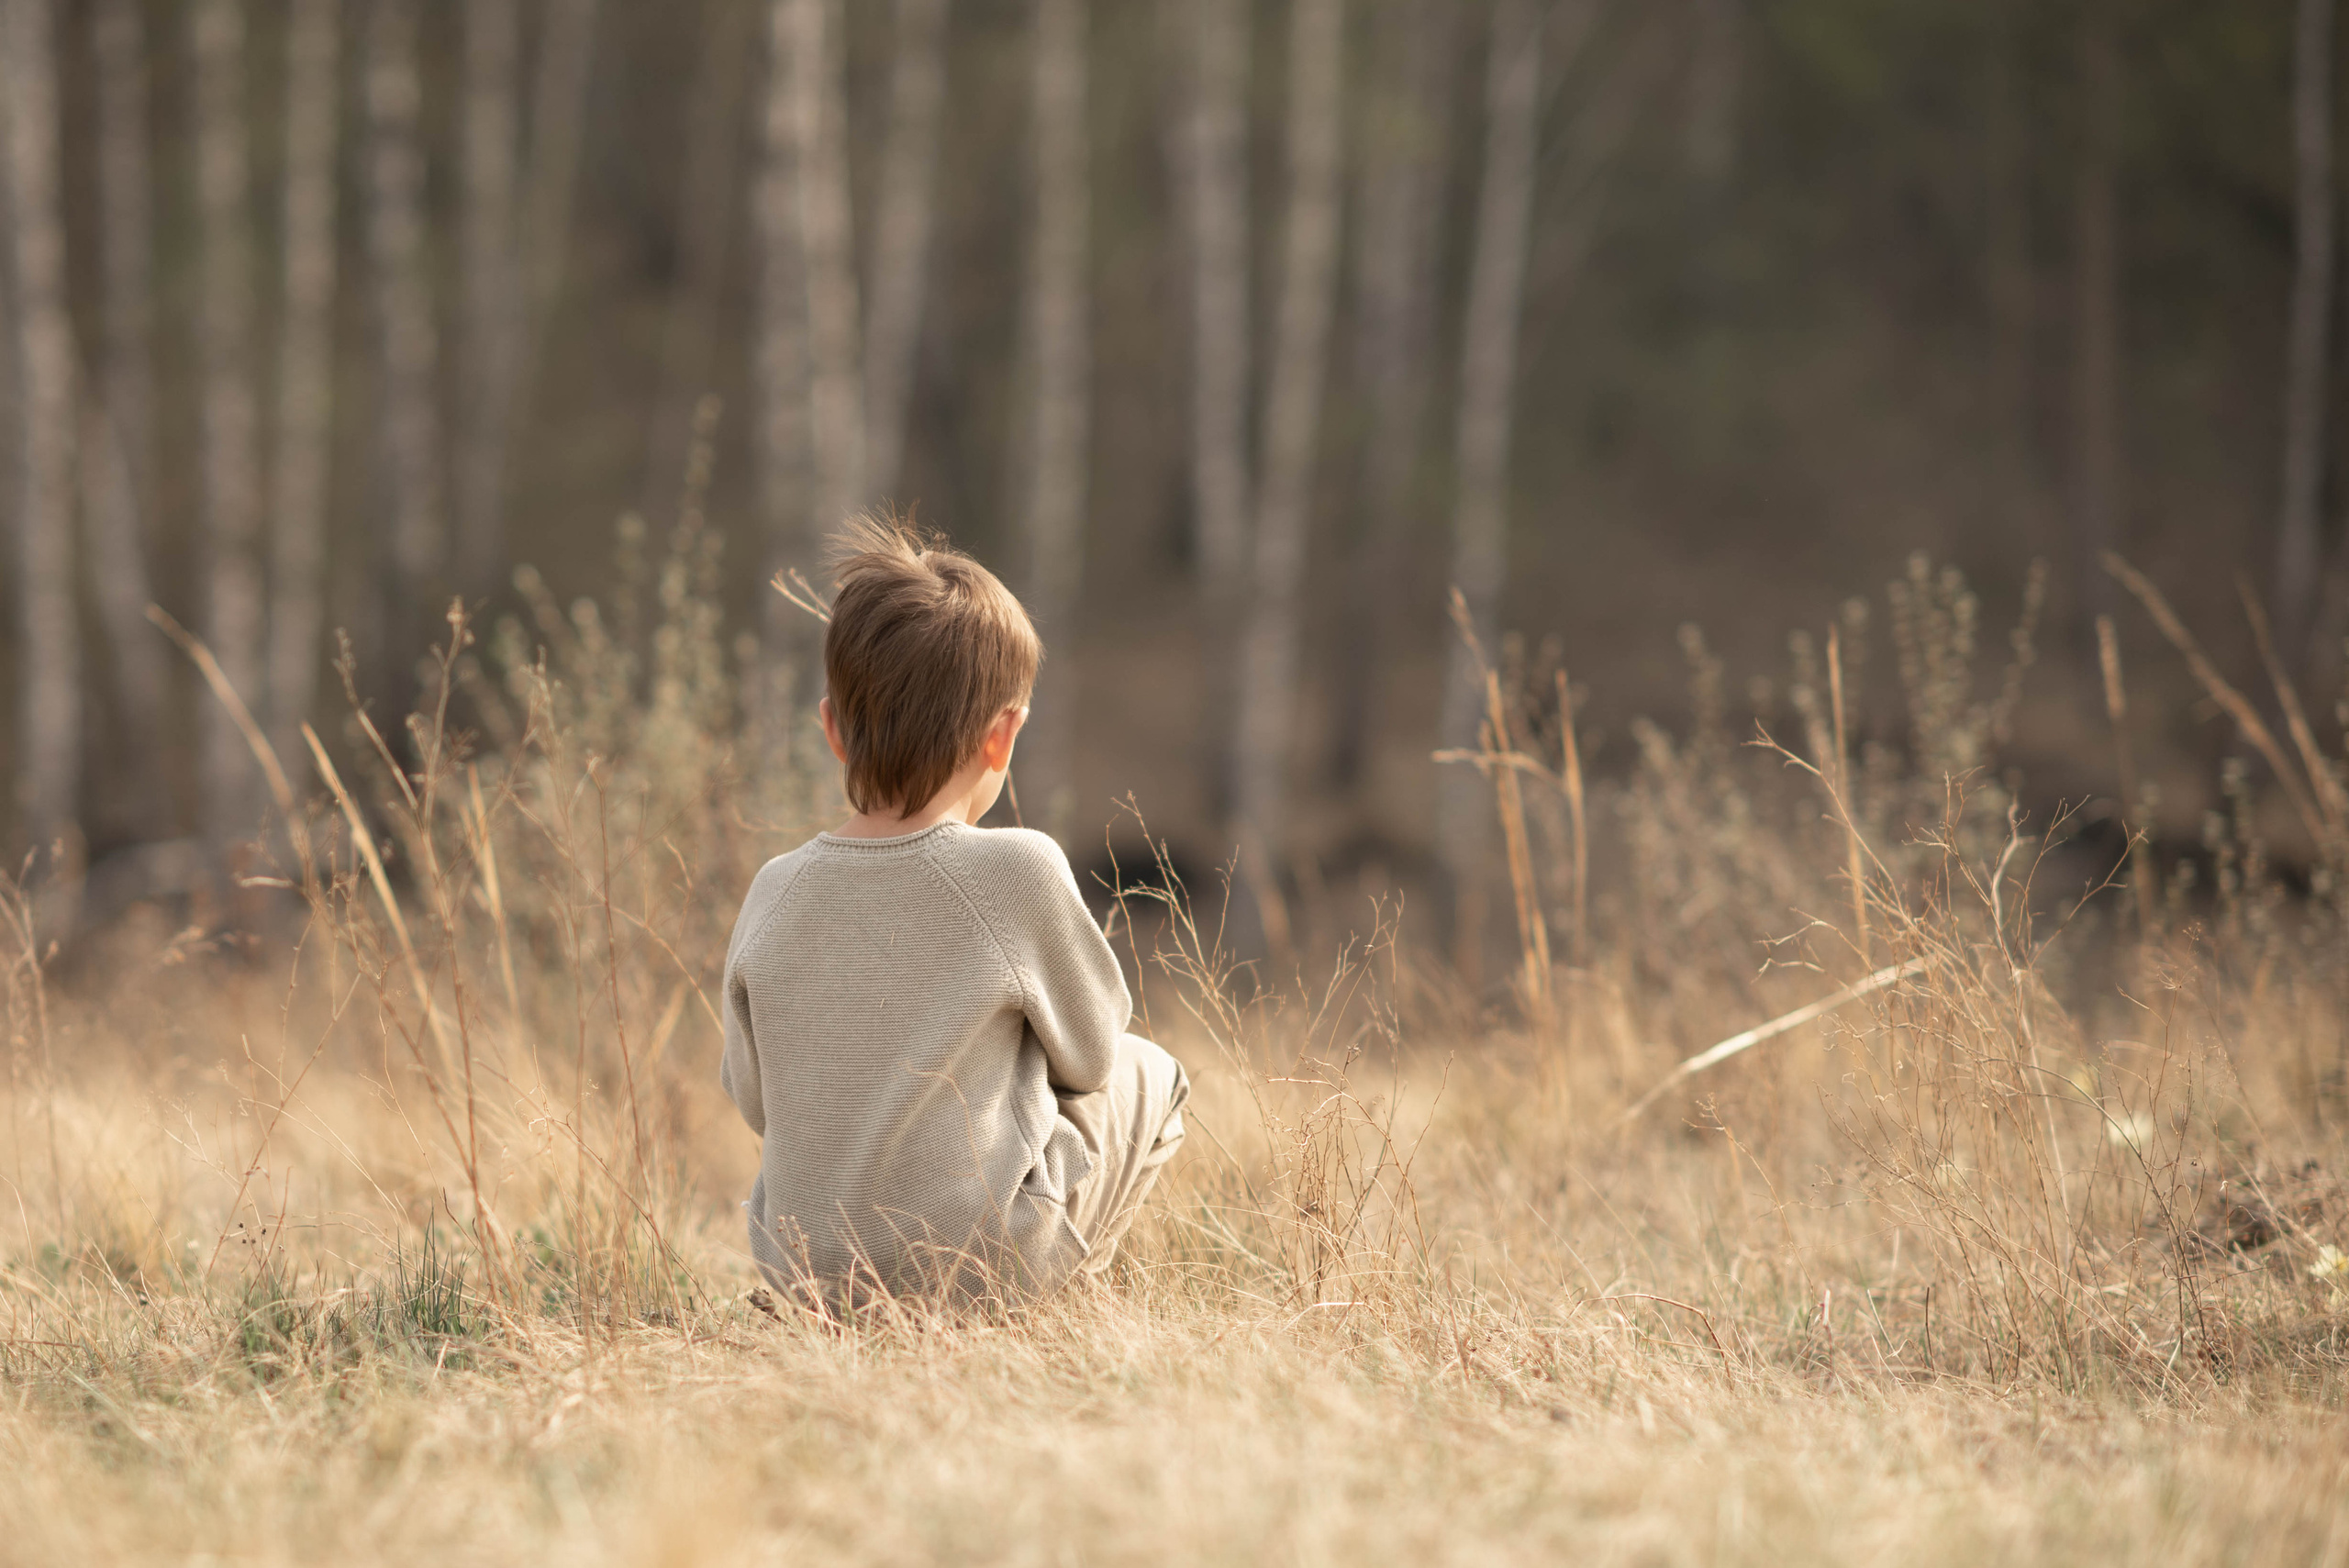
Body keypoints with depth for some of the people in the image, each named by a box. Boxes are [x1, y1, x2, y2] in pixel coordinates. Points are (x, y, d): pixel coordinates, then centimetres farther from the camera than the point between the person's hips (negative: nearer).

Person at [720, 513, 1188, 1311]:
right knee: (1146, 1074, 21)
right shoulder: (1019, 872, -16)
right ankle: (1021, 1304, 15)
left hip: (803, 1267, 5)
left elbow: (754, 1098, 6)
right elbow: (1088, 1051, -1)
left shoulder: (775, 893, -5)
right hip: (983, 1259, -5)